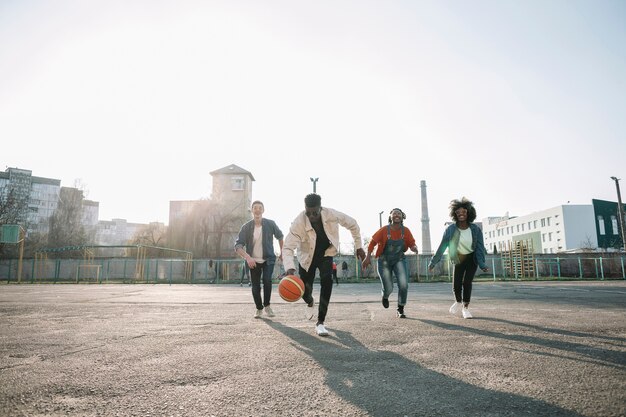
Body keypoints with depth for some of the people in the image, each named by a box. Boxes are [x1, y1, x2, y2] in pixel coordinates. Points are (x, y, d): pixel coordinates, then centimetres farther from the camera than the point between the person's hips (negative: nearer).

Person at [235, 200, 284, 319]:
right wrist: (248, 257, -33)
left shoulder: (270, 224, -10)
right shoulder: (246, 227, -12)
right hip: (253, 261, 1)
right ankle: (259, 308, 29)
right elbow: (238, 246, -17)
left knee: (267, 280, -22)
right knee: (255, 286, 4)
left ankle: (267, 306, 0)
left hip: (268, 259, -1)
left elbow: (280, 236, 10)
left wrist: (282, 252, 14)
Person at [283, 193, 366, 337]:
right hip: (307, 256, 0)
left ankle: (320, 323, -11)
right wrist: (290, 269, -51)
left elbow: (352, 224, -9)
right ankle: (310, 302, 41)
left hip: (326, 253, 1)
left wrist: (358, 246, -6)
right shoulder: (298, 223, -32)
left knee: (327, 281, -23)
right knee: (305, 289, 0)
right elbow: (287, 248, -34)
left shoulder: (332, 215, -27)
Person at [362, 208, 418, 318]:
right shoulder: (384, 230, -15)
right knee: (388, 289, -4)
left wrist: (414, 248, -25)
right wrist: (368, 257, -16)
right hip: (384, 261, -1)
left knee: (403, 284, -17)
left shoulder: (406, 231, -9)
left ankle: (400, 310, 4)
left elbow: (412, 243, 0)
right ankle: (385, 296, 37)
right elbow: (373, 242, -8)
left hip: (399, 260, 2)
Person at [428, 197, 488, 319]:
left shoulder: (475, 229, -18)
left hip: (472, 258, -1)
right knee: (457, 283, -4)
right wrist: (433, 262, -15)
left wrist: (482, 264, -27)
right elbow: (442, 247, -15)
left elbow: (480, 247, -16)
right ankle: (458, 302, 29)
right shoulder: (450, 229, -18)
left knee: (467, 282, -13)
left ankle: (465, 308, 5)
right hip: (459, 259, 1)